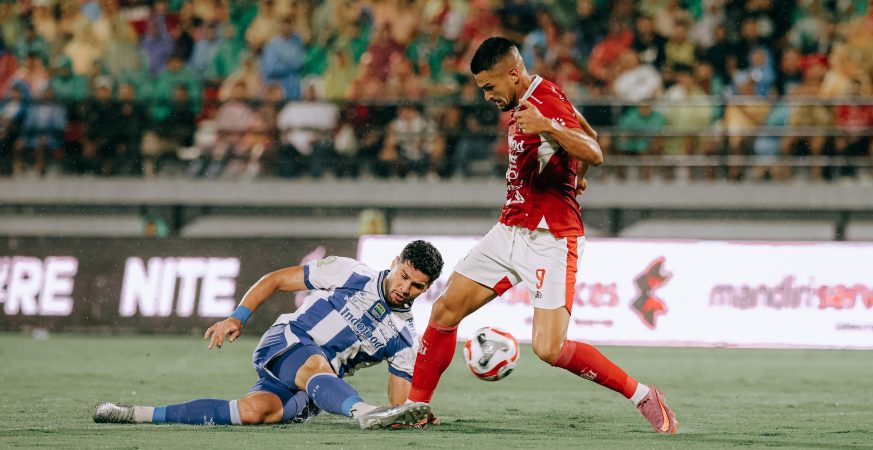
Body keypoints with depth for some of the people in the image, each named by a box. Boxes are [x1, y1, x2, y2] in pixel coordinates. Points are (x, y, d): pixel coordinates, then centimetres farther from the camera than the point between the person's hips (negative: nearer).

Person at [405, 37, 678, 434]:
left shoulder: (547, 103, -19)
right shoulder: (526, 102, 11)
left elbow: (593, 154, -34)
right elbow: (590, 134, 26)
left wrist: (547, 128, -49)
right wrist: (573, 179, 40)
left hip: (549, 241, -9)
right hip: (510, 232, 10)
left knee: (549, 349, -18)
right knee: (445, 312, 4)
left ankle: (643, 397, -4)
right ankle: (415, 407, 15)